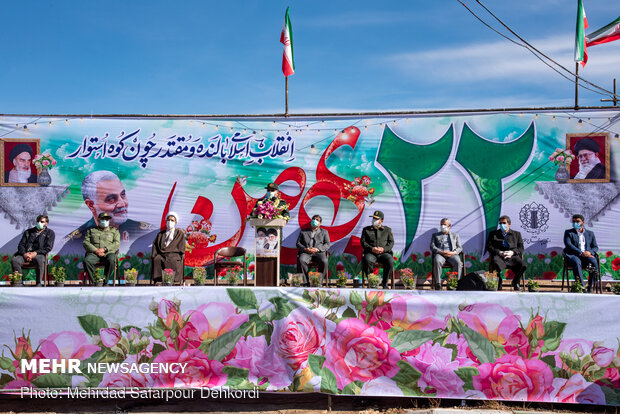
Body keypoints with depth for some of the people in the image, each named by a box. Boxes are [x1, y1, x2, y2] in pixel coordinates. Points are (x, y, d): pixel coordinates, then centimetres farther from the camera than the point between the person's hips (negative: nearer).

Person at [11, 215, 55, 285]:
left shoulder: (50, 233, 14)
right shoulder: (28, 232, 25)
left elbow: (48, 248, 2)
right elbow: (21, 245, 14)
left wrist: (35, 253, -13)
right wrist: (24, 254, -8)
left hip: (39, 254, -3)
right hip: (25, 254, 4)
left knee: (40, 260, -39)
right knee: (14, 261, -28)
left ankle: (38, 283, -31)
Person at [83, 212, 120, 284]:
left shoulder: (114, 231, 21)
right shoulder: (91, 230, 24)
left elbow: (117, 243, 6)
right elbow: (85, 242, 10)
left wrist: (104, 249, -10)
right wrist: (96, 250, -8)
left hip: (108, 252, -1)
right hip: (94, 253, 1)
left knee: (111, 260, -37)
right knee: (86, 261, -33)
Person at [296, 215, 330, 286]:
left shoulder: (324, 232, 22)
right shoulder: (303, 231, 25)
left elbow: (327, 245, 10)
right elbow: (298, 243, 15)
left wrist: (317, 249, -10)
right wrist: (305, 249, -8)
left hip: (319, 253, -1)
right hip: (306, 253, 1)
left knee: (324, 262, -35)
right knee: (301, 261, -34)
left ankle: (319, 282, -23)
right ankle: (306, 282, -26)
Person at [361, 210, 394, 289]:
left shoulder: (387, 230, 19)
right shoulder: (366, 229, 18)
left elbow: (391, 242, 10)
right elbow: (363, 242, 7)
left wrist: (383, 249, -11)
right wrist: (371, 248, -12)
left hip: (384, 253, 0)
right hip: (370, 253, 0)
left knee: (390, 261, -33)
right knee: (367, 261, -37)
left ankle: (385, 283, -14)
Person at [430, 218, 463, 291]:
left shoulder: (455, 235, 26)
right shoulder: (435, 235, 23)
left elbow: (459, 248, 15)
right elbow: (432, 247, 9)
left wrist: (453, 252, -9)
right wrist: (442, 252, -10)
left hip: (452, 254, 1)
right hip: (440, 254, -1)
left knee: (458, 262, -35)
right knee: (437, 262, -38)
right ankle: (437, 285, -37)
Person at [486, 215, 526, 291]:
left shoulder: (516, 234, 25)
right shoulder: (493, 234, 22)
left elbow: (521, 248, 13)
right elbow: (489, 246, 10)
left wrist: (512, 252, -8)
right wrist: (499, 252, -9)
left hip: (512, 256, 1)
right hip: (498, 256, -1)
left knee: (523, 265, -30)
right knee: (495, 264, -38)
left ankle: (515, 282, 1)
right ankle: (498, 284, -11)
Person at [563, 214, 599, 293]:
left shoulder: (590, 233, 22)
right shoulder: (568, 232, 12)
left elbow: (595, 247, 15)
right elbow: (568, 245, -4)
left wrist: (590, 252, -10)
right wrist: (581, 253, -18)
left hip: (587, 255, 2)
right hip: (573, 255, -2)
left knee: (594, 262, -32)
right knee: (577, 262, -37)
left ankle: (590, 287, -25)